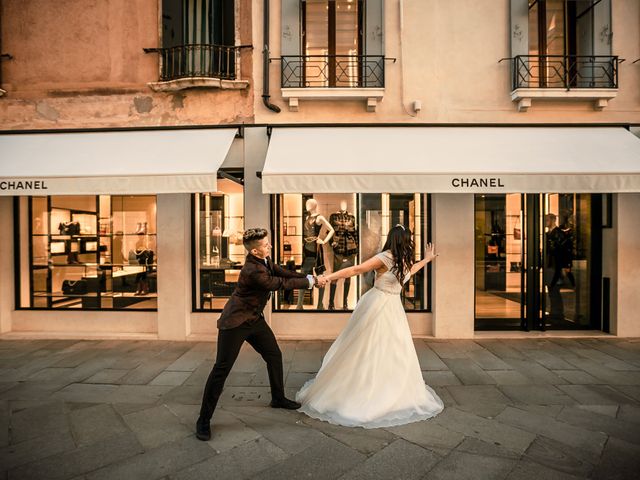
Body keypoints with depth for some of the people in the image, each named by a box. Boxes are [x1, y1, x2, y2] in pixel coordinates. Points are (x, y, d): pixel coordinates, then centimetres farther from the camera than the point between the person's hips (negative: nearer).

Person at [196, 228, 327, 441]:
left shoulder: (265, 261, -3)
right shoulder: (253, 270, -30)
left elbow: (285, 273, 3)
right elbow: (281, 284, -24)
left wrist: (311, 278, -8)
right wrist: (311, 282, -15)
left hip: (254, 319, 9)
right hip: (235, 323, -9)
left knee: (274, 355, 15)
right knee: (222, 369, -2)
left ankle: (278, 398, 36)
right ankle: (204, 419, 14)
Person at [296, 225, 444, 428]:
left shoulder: (403, 260, 7)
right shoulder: (384, 258, -18)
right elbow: (356, 269, -20)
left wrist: (426, 260, 33)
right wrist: (329, 277, -26)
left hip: (393, 308, 8)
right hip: (378, 306, -8)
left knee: (397, 352, 14)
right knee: (366, 351, 1)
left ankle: (393, 393, 33)